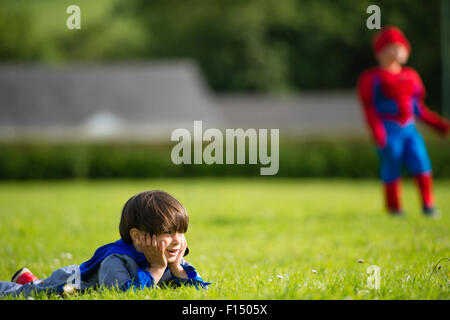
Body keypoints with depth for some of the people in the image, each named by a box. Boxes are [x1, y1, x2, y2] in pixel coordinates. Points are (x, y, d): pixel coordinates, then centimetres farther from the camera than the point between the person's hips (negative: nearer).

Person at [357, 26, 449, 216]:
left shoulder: (411, 76, 16)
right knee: (391, 168, -3)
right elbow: (369, 108, -6)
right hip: (389, 129, -5)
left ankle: (428, 205, 5)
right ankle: (394, 207, 11)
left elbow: (418, 107, 23)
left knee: (421, 165, -4)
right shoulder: (372, 78, -1)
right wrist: (377, 132, -18)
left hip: (410, 128, 5)